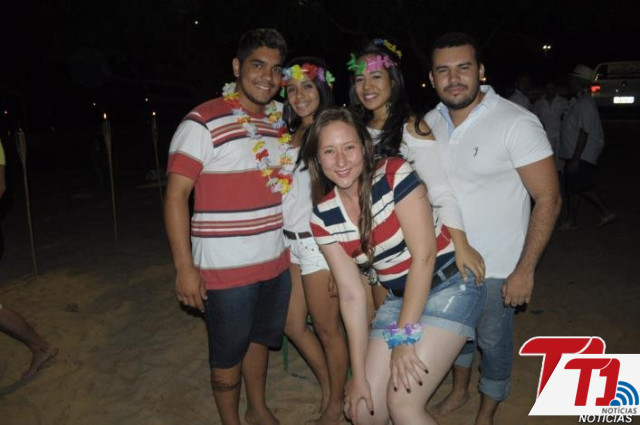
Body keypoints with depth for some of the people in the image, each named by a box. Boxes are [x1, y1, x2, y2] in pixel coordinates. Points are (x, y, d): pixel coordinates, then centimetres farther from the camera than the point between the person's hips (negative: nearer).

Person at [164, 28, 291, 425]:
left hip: (276, 261, 6)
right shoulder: (203, 122, -13)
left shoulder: (279, 122, 7)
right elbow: (176, 194, -14)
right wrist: (185, 268, -17)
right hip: (226, 270, -6)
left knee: (261, 339, 23)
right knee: (229, 354, 11)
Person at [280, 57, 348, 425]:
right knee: (294, 325, 16)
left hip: (319, 241, -7)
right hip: (291, 242, 8)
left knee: (327, 328, 6)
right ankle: (328, 388, 38)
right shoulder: (292, 134, 12)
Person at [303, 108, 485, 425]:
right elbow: (352, 295, -4)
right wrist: (359, 374, -5)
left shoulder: (394, 175, -18)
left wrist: (403, 336, -17)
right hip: (399, 299, 5)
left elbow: (424, 256, -20)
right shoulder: (323, 217, -5)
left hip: (448, 287, -5)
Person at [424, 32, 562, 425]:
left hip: (496, 266, -5)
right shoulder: (429, 123, -2)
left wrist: (525, 270, -20)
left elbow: (549, 199, -18)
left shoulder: (516, 123, -20)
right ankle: (460, 390, 51)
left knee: (493, 341, 13)